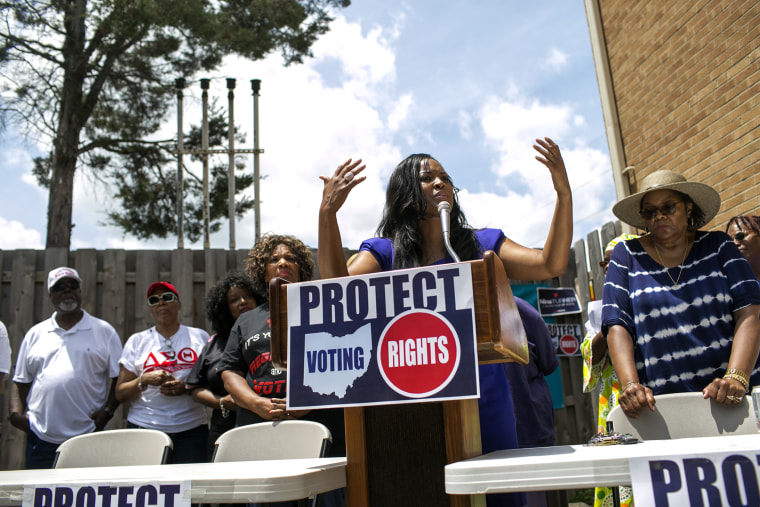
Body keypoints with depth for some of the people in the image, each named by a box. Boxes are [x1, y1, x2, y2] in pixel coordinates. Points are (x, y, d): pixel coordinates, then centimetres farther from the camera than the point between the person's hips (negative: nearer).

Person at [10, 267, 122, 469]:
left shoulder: (104, 331, 7)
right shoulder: (35, 334, 14)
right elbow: (21, 381, 16)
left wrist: (108, 411, -7)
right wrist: (16, 413, 1)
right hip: (40, 436, 2)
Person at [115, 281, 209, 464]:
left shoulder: (200, 337, 11)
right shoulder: (136, 341, 12)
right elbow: (120, 394, 9)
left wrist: (187, 387, -9)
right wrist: (144, 380, -9)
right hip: (144, 428, 0)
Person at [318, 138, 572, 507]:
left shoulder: (482, 245, 9)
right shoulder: (385, 253, 5)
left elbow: (551, 265, -2)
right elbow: (336, 285, -12)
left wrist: (564, 194, -12)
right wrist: (327, 213, -24)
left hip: (482, 400, 2)